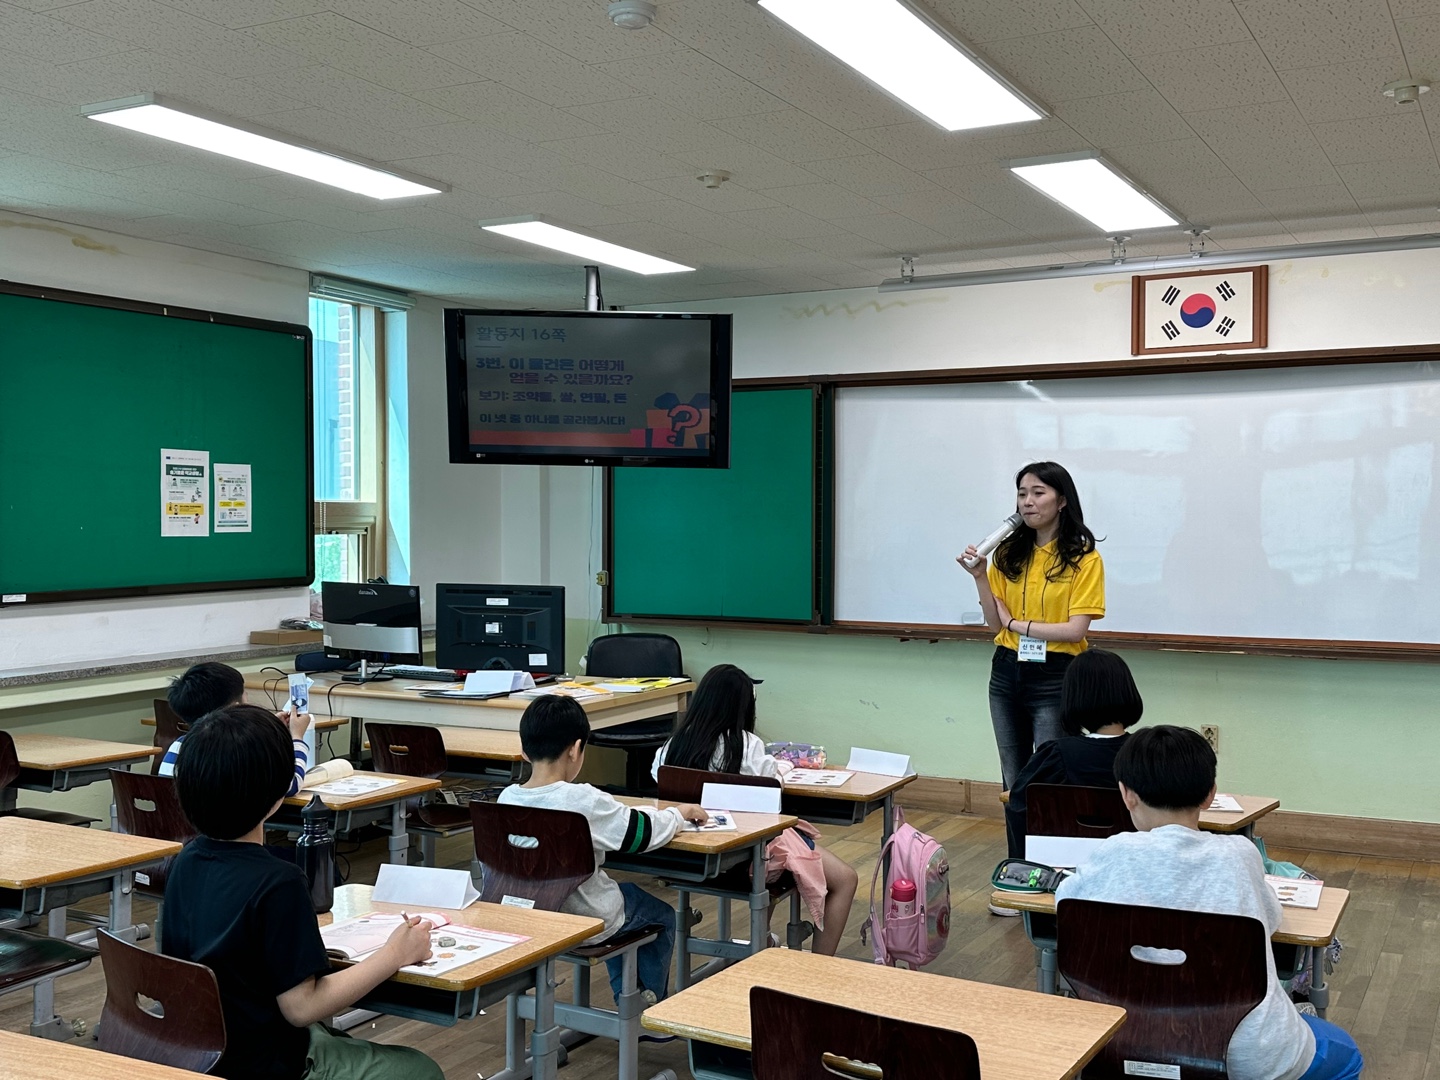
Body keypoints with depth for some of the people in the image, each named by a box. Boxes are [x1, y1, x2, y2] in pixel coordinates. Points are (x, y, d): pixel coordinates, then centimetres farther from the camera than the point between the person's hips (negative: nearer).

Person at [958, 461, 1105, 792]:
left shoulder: (1084, 559, -7)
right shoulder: (1009, 554, 6)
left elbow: (1075, 630, -14)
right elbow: (996, 624, 4)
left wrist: (1015, 623, -7)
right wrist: (980, 577, -8)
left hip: (1054, 678, -5)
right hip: (1006, 673, 5)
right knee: (1013, 782, 12)